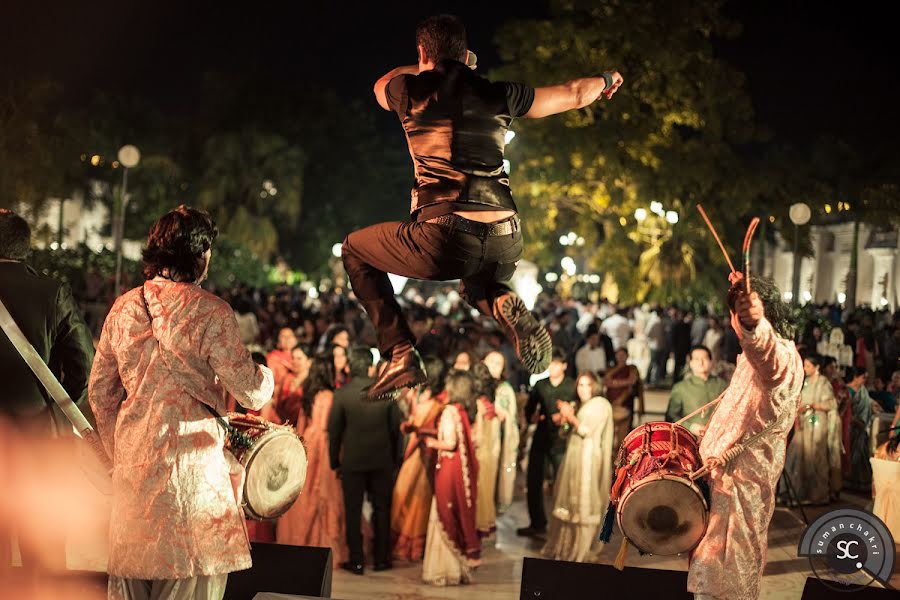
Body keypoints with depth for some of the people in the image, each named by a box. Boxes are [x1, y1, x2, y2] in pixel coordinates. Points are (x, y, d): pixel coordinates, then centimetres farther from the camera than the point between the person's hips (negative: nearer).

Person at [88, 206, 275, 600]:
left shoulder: (123, 308, 7)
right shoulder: (210, 312, -11)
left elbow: (100, 391, 12)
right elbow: (250, 392, -9)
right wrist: (266, 376, 13)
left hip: (133, 460, 6)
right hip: (190, 456, -6)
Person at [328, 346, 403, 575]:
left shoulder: (342, 394, -10)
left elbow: (334, 430, -4)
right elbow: (396, 427, 0)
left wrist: (335, 461, 7)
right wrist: (394, 458, 11)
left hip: (352, 461, -1)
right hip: (382, 461, 2)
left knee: (353, 512, 8)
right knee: (382, 510, 13)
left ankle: (356, 561, 10)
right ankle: (381, 558, 18)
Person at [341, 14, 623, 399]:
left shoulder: (411, 90, 7)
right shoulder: (497, 94, 13)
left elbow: (382, 83, 34)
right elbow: (574, 94, 26)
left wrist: (430, 68, 48)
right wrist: (605, 81, 47)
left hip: (444, 240, -4)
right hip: (506, 243, 4)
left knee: (354, 249, 23)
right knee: (476, 287, 40)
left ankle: (401, 357, 9)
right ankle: (503, 304, 1)